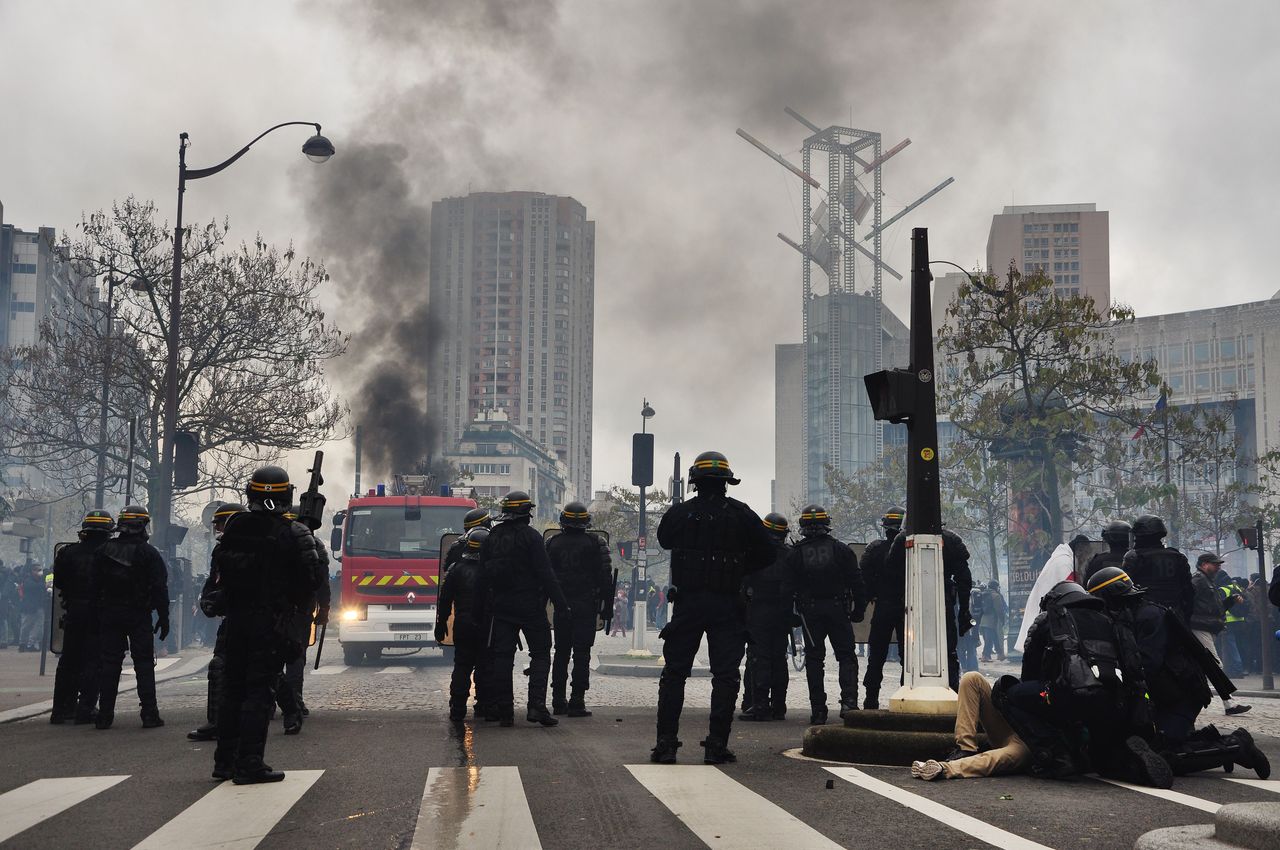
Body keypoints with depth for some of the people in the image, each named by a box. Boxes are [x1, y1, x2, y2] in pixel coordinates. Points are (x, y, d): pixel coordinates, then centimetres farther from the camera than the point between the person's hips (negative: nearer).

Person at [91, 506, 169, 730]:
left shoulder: (104, 551, 5)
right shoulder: (148, 553, -6)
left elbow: (94, 586, 6)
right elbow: (159, 588, -8)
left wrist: (97, 611, 11)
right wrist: (163, 617, -3)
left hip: (109, 614, 3)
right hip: (139, 615, -3)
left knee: (109, 663, 7)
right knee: (144, 663, 1)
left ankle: (105, 715, 6)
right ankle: (149, 714, -2)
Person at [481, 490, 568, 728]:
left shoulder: (491, 538, 8)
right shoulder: (530, 537, -10)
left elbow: (485, 574, 12)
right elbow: (545, 574, -13)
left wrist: (489, 603, 20)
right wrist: (560, 603, -10)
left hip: (501, 607, 5)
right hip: (530, 607, -5)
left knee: (502, 657, 7)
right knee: (540, 654, 3)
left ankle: (504, 710, 6)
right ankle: (537, 706, -10)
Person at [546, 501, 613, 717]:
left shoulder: (552, 543, 5)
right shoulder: (595, 543, -4)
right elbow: (605, 575, -6)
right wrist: (607, 603, 0)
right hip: (586, 607, -3)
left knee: (561, 653, 12)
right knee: (581, 654, -2)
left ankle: (558, 701, 14)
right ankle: (576, 702, -7)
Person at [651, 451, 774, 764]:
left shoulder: (679, 512, -2)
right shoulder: (741, 514, -3)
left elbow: (664, 539, 17)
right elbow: (766, 553, 3)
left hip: (688, 601, 1)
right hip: (727, 605, 0)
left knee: (674, 673, 9)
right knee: (725, 674, 5)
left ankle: (666, 742, 6)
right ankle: (717, 744, 2)